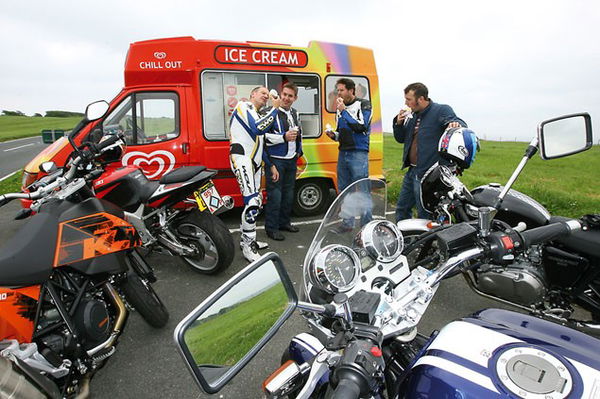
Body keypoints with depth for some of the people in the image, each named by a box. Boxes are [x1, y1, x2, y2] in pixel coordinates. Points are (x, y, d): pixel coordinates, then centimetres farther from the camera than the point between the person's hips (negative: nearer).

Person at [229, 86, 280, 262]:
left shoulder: (257, 115, 27)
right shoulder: (243, 106, -2)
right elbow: (257, 128, -21)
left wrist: (271, 165, 24)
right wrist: (275, 108, -14)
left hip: (254, 163, 10)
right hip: (242, 160, -10)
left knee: (257, 202, 11)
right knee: (252, 202, -19)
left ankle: (246, 238, 24)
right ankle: (249, 247, -11)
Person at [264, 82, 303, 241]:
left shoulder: (295, 113, 15)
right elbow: (263, 136, -20)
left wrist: (299, 150, 20)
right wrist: (284, 137, -25)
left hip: (291, 160, 8)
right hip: (275, 160, -7)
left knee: (288, 192, 13)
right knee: (275, 194, -7)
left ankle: (284, 222, 26)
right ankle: (271, 228, 2)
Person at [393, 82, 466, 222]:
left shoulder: (441, 110, -8)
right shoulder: (413, 115, 14)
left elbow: (462, 125, -20)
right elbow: (400, 139, 19)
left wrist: (456, 123, -43)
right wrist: (398, 123, 1)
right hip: (412, 171, 8)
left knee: (425, 216, -1)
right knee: (402, 209, 19)